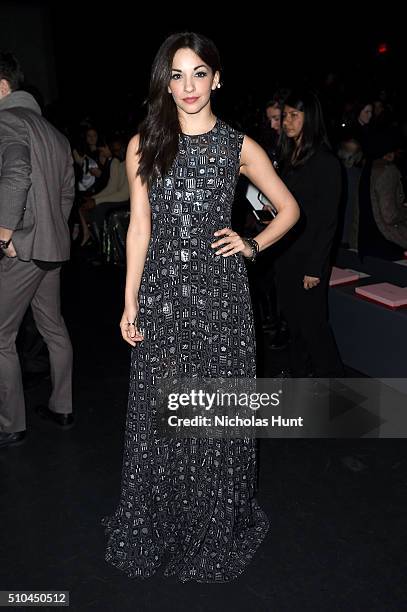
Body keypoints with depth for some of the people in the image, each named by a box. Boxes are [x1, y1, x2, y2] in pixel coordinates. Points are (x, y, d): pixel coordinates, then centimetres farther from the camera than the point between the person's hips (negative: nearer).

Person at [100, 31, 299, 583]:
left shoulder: (239, 146, 5)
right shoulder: (143, 145, 7)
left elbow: (289, 209, 14)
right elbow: (139, 227, 4)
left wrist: (251, 245, 0)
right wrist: (130, 303, 1)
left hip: (220, 291, 0)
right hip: (161, 290, 1)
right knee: (158, 412, 8)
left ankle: (216, 529, 29)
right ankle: (156, 526, 30)